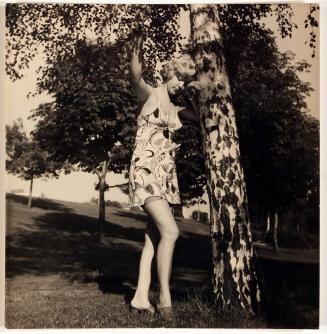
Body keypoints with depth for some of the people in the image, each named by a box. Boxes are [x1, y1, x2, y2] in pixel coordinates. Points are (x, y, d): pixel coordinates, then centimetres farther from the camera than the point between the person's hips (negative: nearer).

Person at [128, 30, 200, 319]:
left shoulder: (176, 108, 17)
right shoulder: (149, 94, -2)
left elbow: (202, 117, 30)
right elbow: (135, 79, -24)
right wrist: (136, 55, -41)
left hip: (165, 173, 8)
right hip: (146, 170, -8)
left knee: (154, 235, 4)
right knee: (170, 231, -18)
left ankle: (141, 297, 8)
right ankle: (165, 298, -8)